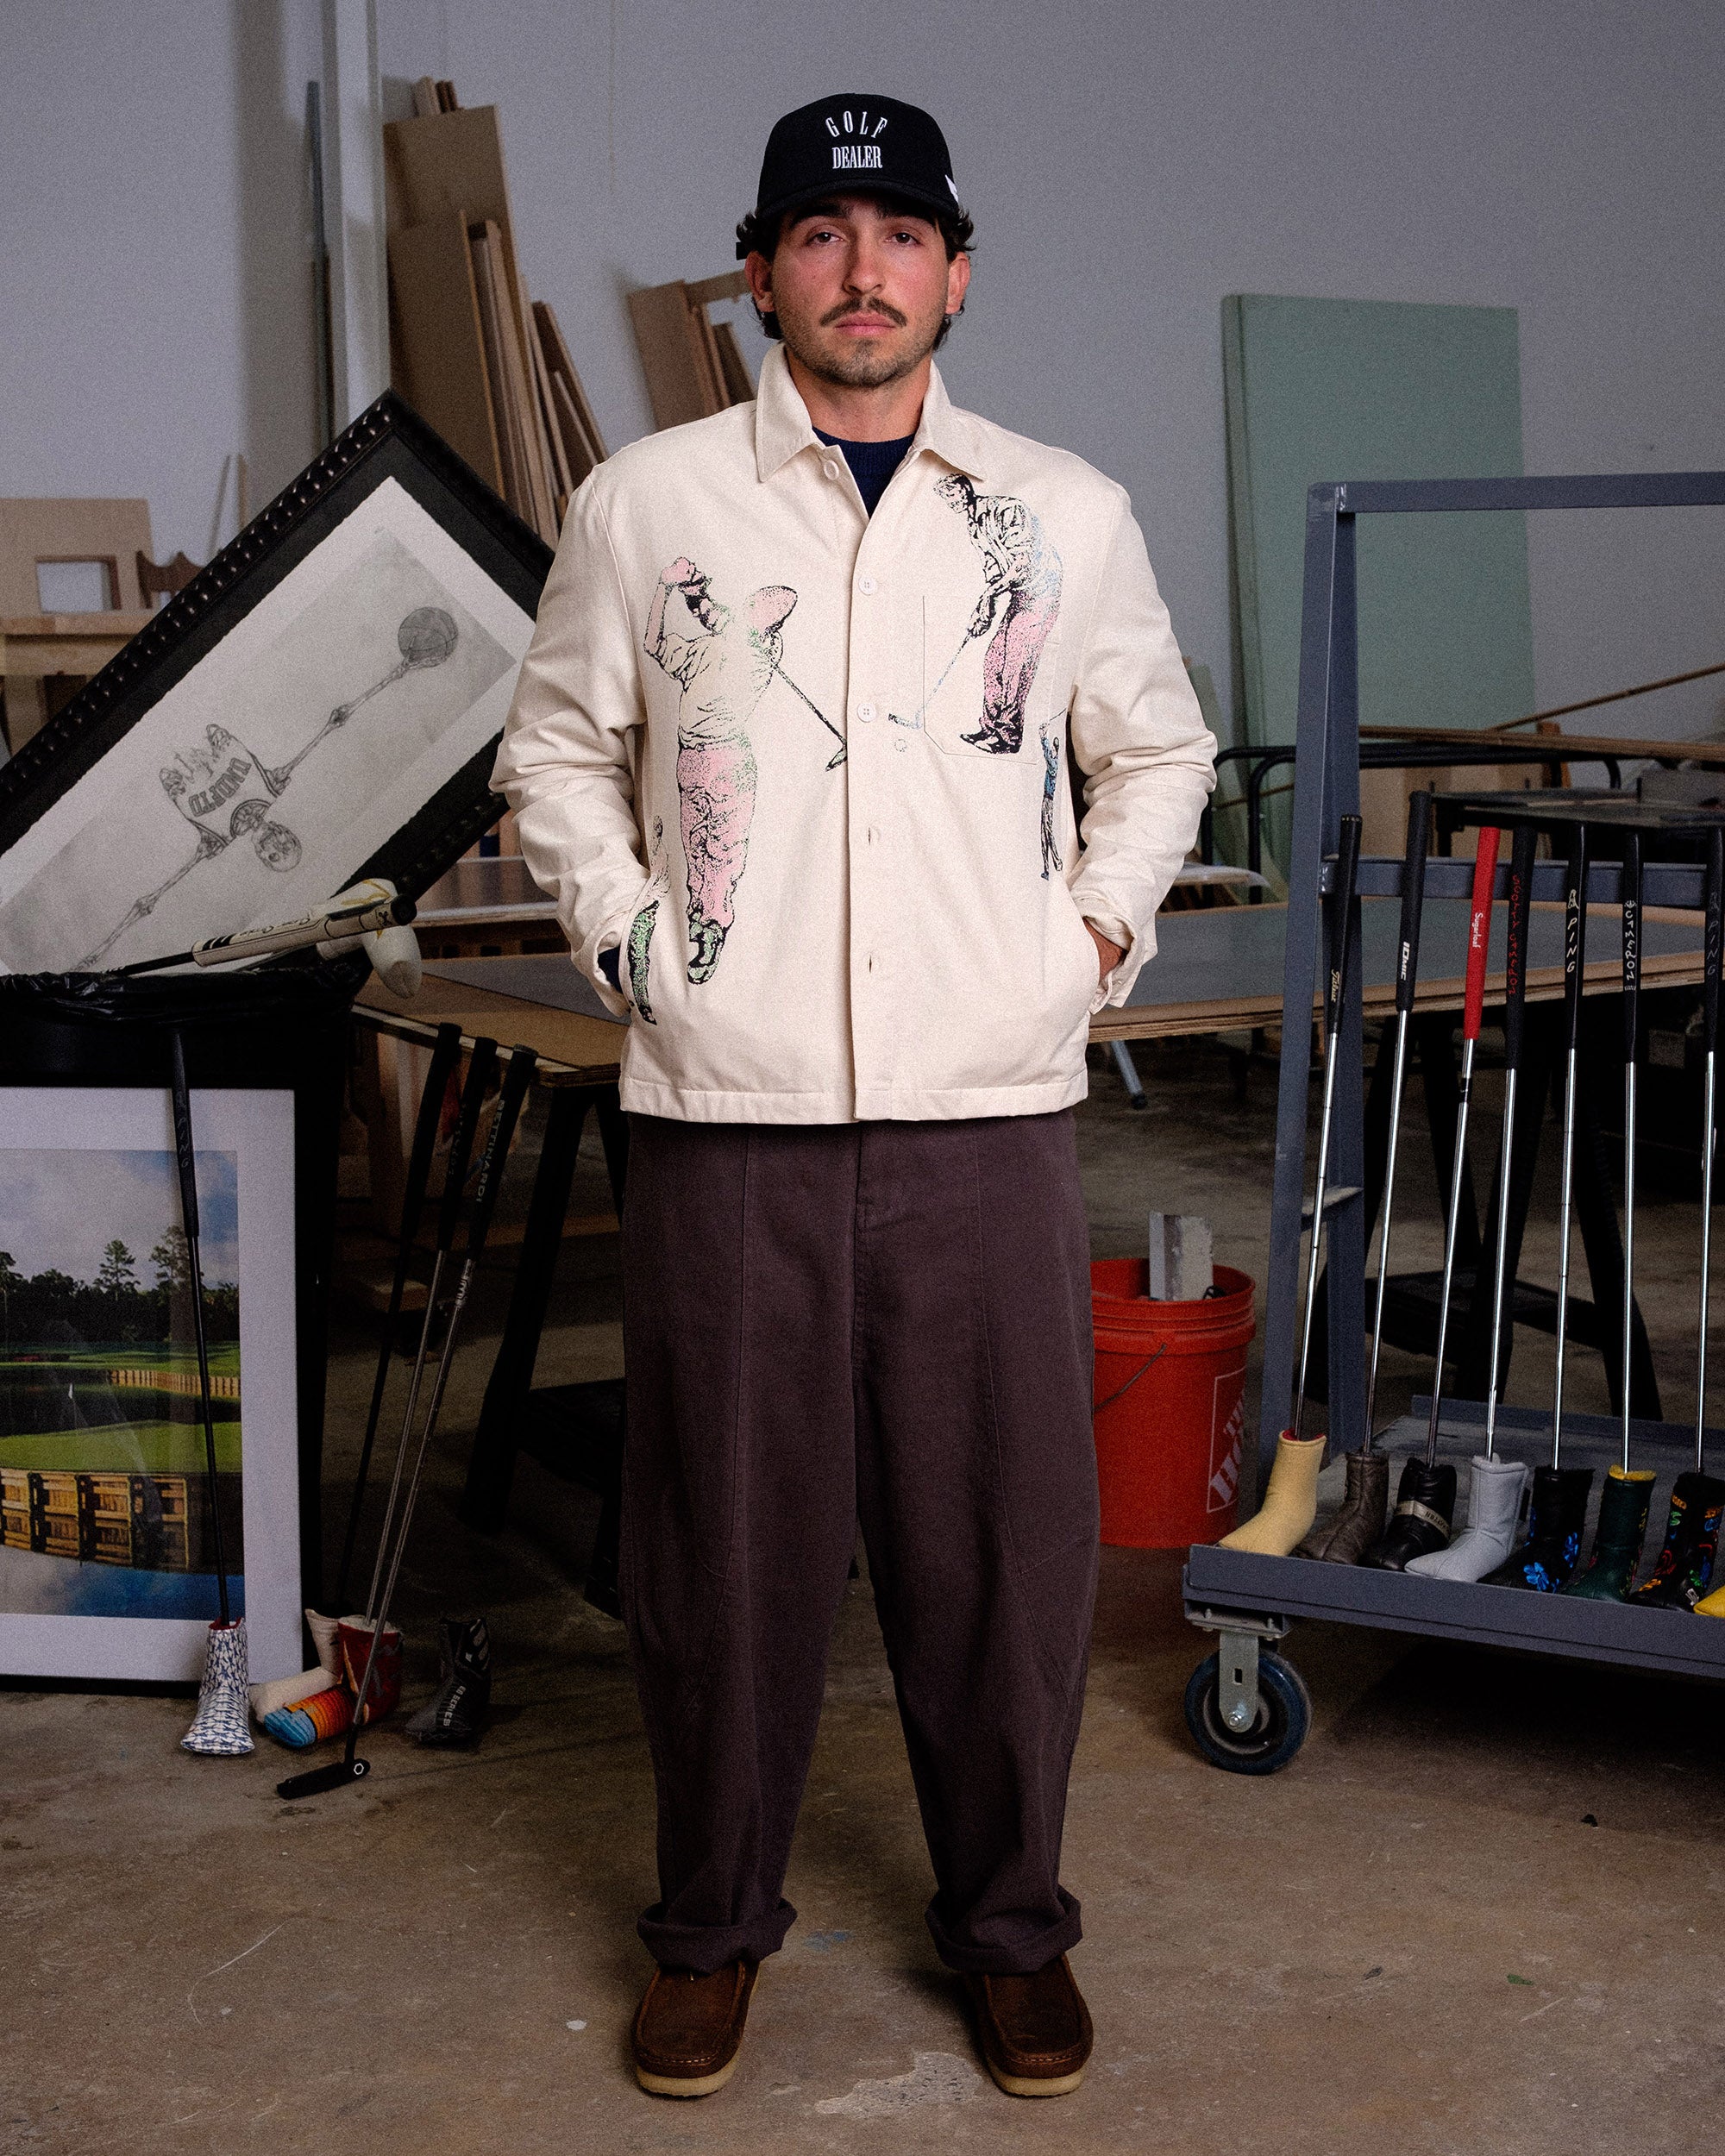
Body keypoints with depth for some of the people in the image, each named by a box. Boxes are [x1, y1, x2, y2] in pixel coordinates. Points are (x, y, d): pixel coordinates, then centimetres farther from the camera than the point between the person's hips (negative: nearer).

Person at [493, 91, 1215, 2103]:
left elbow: (1157, 750, 22)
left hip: (990, 1119, 1)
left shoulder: (1067, 514, 8)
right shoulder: (645, 503, 5)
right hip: (724, 1115, -1)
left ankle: (1009, 1920, 27)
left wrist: (1100, 926, 9)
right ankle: (714, 1921, 27)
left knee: (1002, 1540, 7)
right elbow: (555, 750, 15)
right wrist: (626, 933, 3)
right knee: (727, 1539, 7)